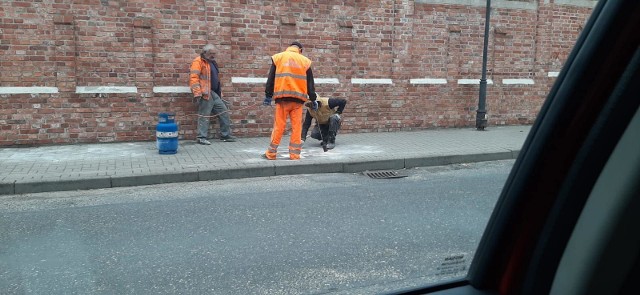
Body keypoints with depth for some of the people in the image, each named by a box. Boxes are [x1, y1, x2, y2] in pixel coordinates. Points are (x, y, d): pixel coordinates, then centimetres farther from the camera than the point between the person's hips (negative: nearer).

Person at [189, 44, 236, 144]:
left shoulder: (212, 62, 21)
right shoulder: (198, 61, -7)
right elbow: (194, 78, -16)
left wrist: (220, 92, 23)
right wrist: (197, 93, -23)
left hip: (214, 93, 9)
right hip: (205, 93, -9)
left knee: (224, 112, 10)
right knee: (204, 115, -7)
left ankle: (225, 135, 19)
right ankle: (201, 137, 0)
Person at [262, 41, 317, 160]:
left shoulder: (278, 57, 9)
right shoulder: (305, 61, 11)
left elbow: (271, 78, 7)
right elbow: (310, 82, 11)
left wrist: (268, 95, 10)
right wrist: (313, 99, 16)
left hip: (282, 97, 0)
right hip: (298, 98, 0)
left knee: (279, 125, 3)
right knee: (296, 126, 4)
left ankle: (271, 153, 7)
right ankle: (295, 154, 5)